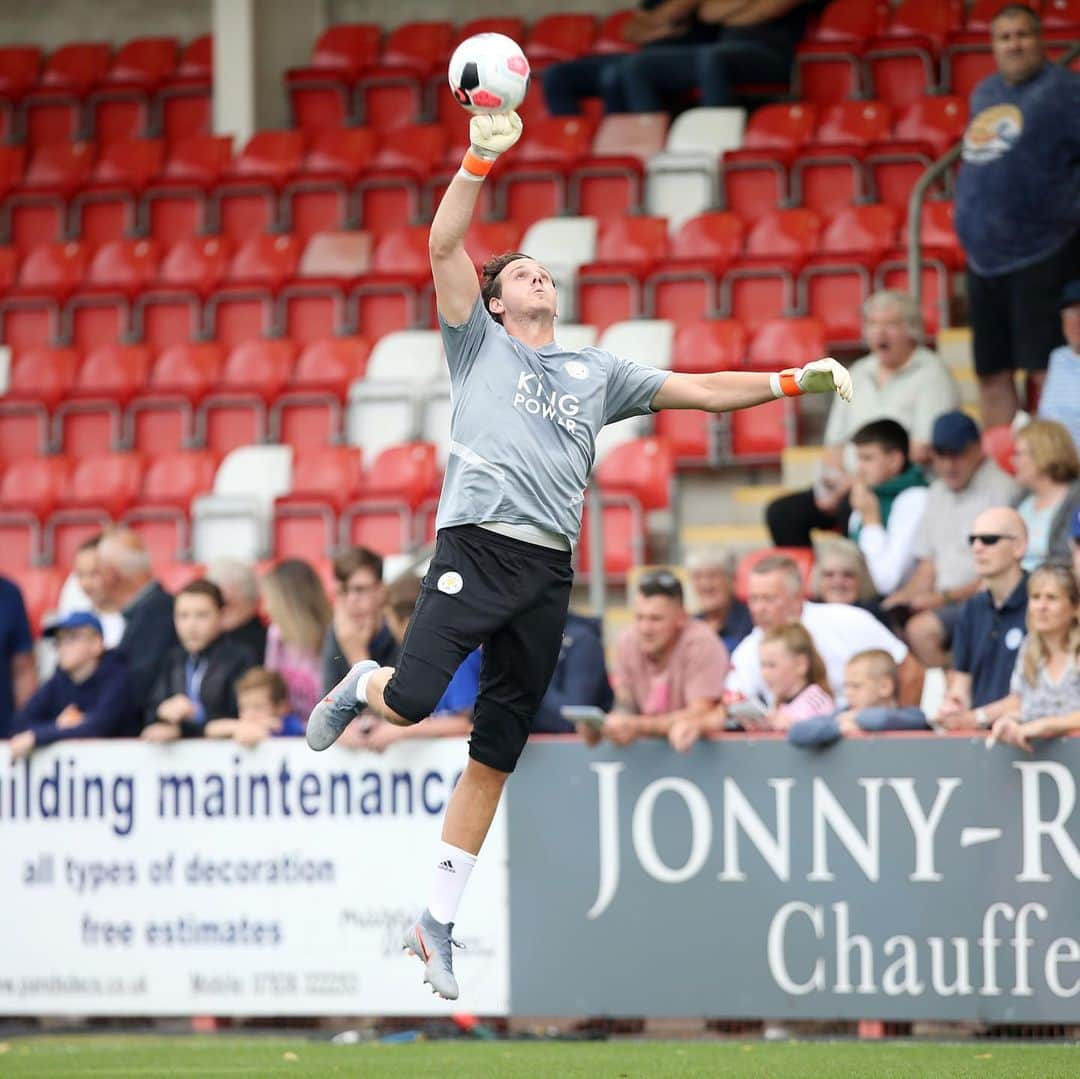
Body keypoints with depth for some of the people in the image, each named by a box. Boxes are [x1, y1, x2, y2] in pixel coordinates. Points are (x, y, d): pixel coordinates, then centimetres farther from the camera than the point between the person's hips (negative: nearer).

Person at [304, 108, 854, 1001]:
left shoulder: (597, 371, 22)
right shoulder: (480, 344, 12)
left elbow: (700, 391, 20)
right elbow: (445, 247, -1)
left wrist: (796, 380, 9)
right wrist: (480, 161, -10)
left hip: (549, 573, 4)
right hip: (477, 547, -4)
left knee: (495, 757, 4)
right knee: (412, 701, -23)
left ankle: (438, 922, 11)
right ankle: (360, 686, 16)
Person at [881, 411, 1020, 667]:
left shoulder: (1000, 490, -7)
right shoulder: (939, 492, 20)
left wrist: (946, 596, -15)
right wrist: (902, 597, 3)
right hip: (939, 601, 8)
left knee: (922, 628, -30)